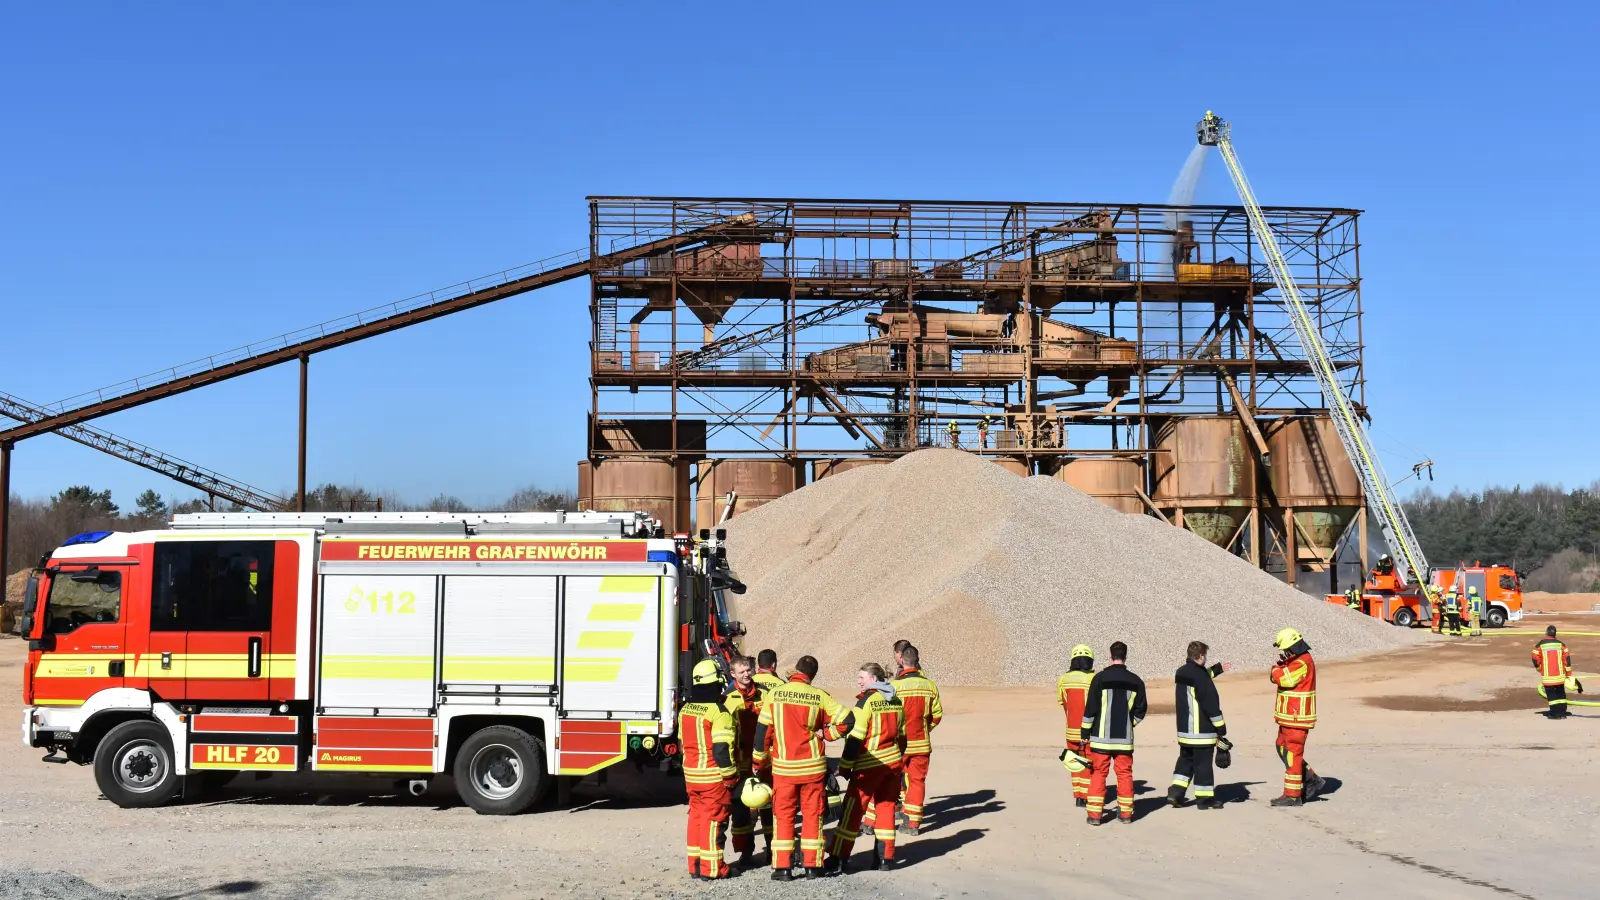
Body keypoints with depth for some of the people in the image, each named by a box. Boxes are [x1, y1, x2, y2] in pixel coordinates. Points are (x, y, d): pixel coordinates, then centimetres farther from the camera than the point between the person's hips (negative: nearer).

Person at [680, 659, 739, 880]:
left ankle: (695, 865, 18)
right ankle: (711, 868, 3)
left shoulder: (685, 710, 7)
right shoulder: (718, 712, -17)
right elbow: (722, 749, -20)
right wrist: (730, 776, -11)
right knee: (713, 819, -1)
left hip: (691, 775, 7)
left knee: (696, 816, 14)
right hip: (714, 776, -7)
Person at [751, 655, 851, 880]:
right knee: (812, 814, 10)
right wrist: (824, 733, 2)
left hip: (783, 767, 0)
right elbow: (846, 720, -11)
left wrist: (759, 763, 9)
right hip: (813, 766, 0)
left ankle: (782, 867, 7)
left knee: (783, 815, 9)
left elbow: (762, 731, -2)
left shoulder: (774, 694, -5)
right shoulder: (819, 696, -7)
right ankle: (812, 866, 12)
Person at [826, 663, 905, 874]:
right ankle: (884, 857, 15)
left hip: (870, 765, -7)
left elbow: (855, 737, -15)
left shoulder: (867, 700, -11)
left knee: (852, 809, -3)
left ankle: (839, 858, -4)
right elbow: (902, 735, 15)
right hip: (893, 762, 7)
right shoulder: (896, 701, 10)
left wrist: (845, 766, -9)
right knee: (886, 807, 14)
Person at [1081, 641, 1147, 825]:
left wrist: (1086, 732, 2)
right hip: (1125, 737, 2)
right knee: (1125, 773, 11)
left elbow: (1090, 708, -7)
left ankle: (1095, 813, 1)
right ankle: (1125, 813, 14)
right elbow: (1141, 709, 5)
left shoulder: (1100, 678, -8)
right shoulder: (1135, 681, 1)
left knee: (1099, 773, 4)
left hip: (1101, 736, -2)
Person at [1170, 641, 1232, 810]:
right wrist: (1220, 726, -11)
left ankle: (1176, 792, 10)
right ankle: (1204, 798, 5)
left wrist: (1218, 668, 41)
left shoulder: (1181, 672, 9)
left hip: (1184, 728, 8)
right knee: (1203, 763, 0)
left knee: (1186, 759, 17)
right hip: (1202, 729, -8)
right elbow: (1210, 702, -18)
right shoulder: (1199, 675, -19)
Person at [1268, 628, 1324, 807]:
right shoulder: (1295, 661, 14)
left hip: (1297, 718, -10)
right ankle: (1311, 780, 25)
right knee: (1283, 748, 17)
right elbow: (1281, 678, 13)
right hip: (1289, 717, 10)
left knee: (1292, 754, -5)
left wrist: (1276, 669, -7)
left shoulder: (1302, 663, -19)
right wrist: (1279, 669, -8)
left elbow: (1282, 678, -28)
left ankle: (1292, 795, 1)